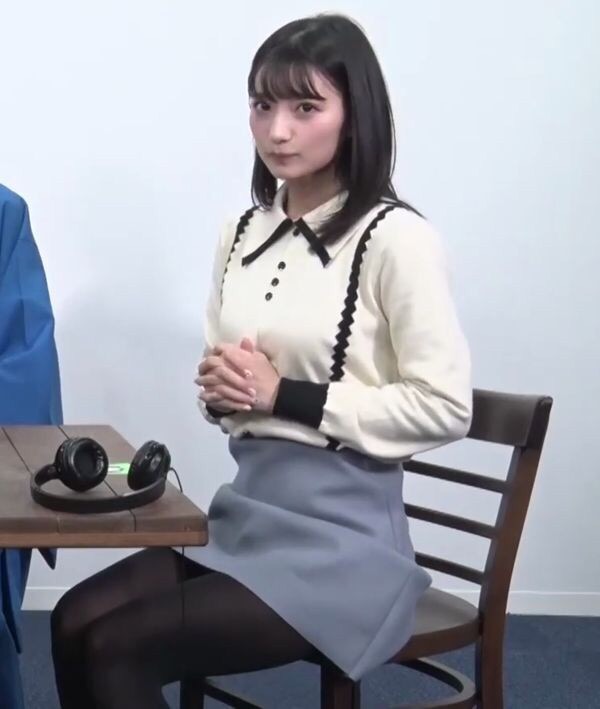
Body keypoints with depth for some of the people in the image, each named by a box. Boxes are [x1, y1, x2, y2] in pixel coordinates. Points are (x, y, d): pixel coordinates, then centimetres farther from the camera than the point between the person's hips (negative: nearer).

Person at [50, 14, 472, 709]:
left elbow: (445, 407, -16)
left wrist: (284, 395, -17)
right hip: (244, 509, 7)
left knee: (117, 646, -16)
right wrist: (218, 388, -6)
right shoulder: (244, 232, 9)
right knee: (75, 619, -10)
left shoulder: (395, 237, -14)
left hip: (340, 533, -7)